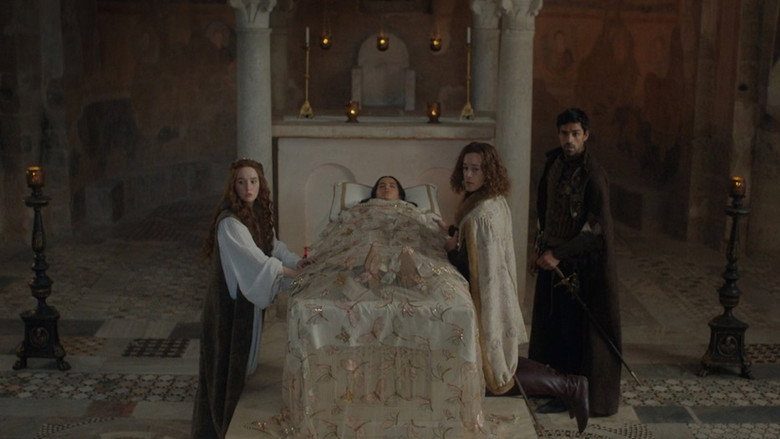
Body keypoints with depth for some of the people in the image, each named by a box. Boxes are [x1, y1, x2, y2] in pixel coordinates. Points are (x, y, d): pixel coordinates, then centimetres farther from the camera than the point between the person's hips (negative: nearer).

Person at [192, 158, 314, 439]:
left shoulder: (257, 213, 5)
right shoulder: (230, 222, -22)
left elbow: (272, 245, 12)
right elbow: (256, 260, -26)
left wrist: (297, 262, -4)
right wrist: (297, 275, -21)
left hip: (249, 298, 8)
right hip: (230, 302, -8)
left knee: (246, 358, 16)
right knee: (229, 361, 1)